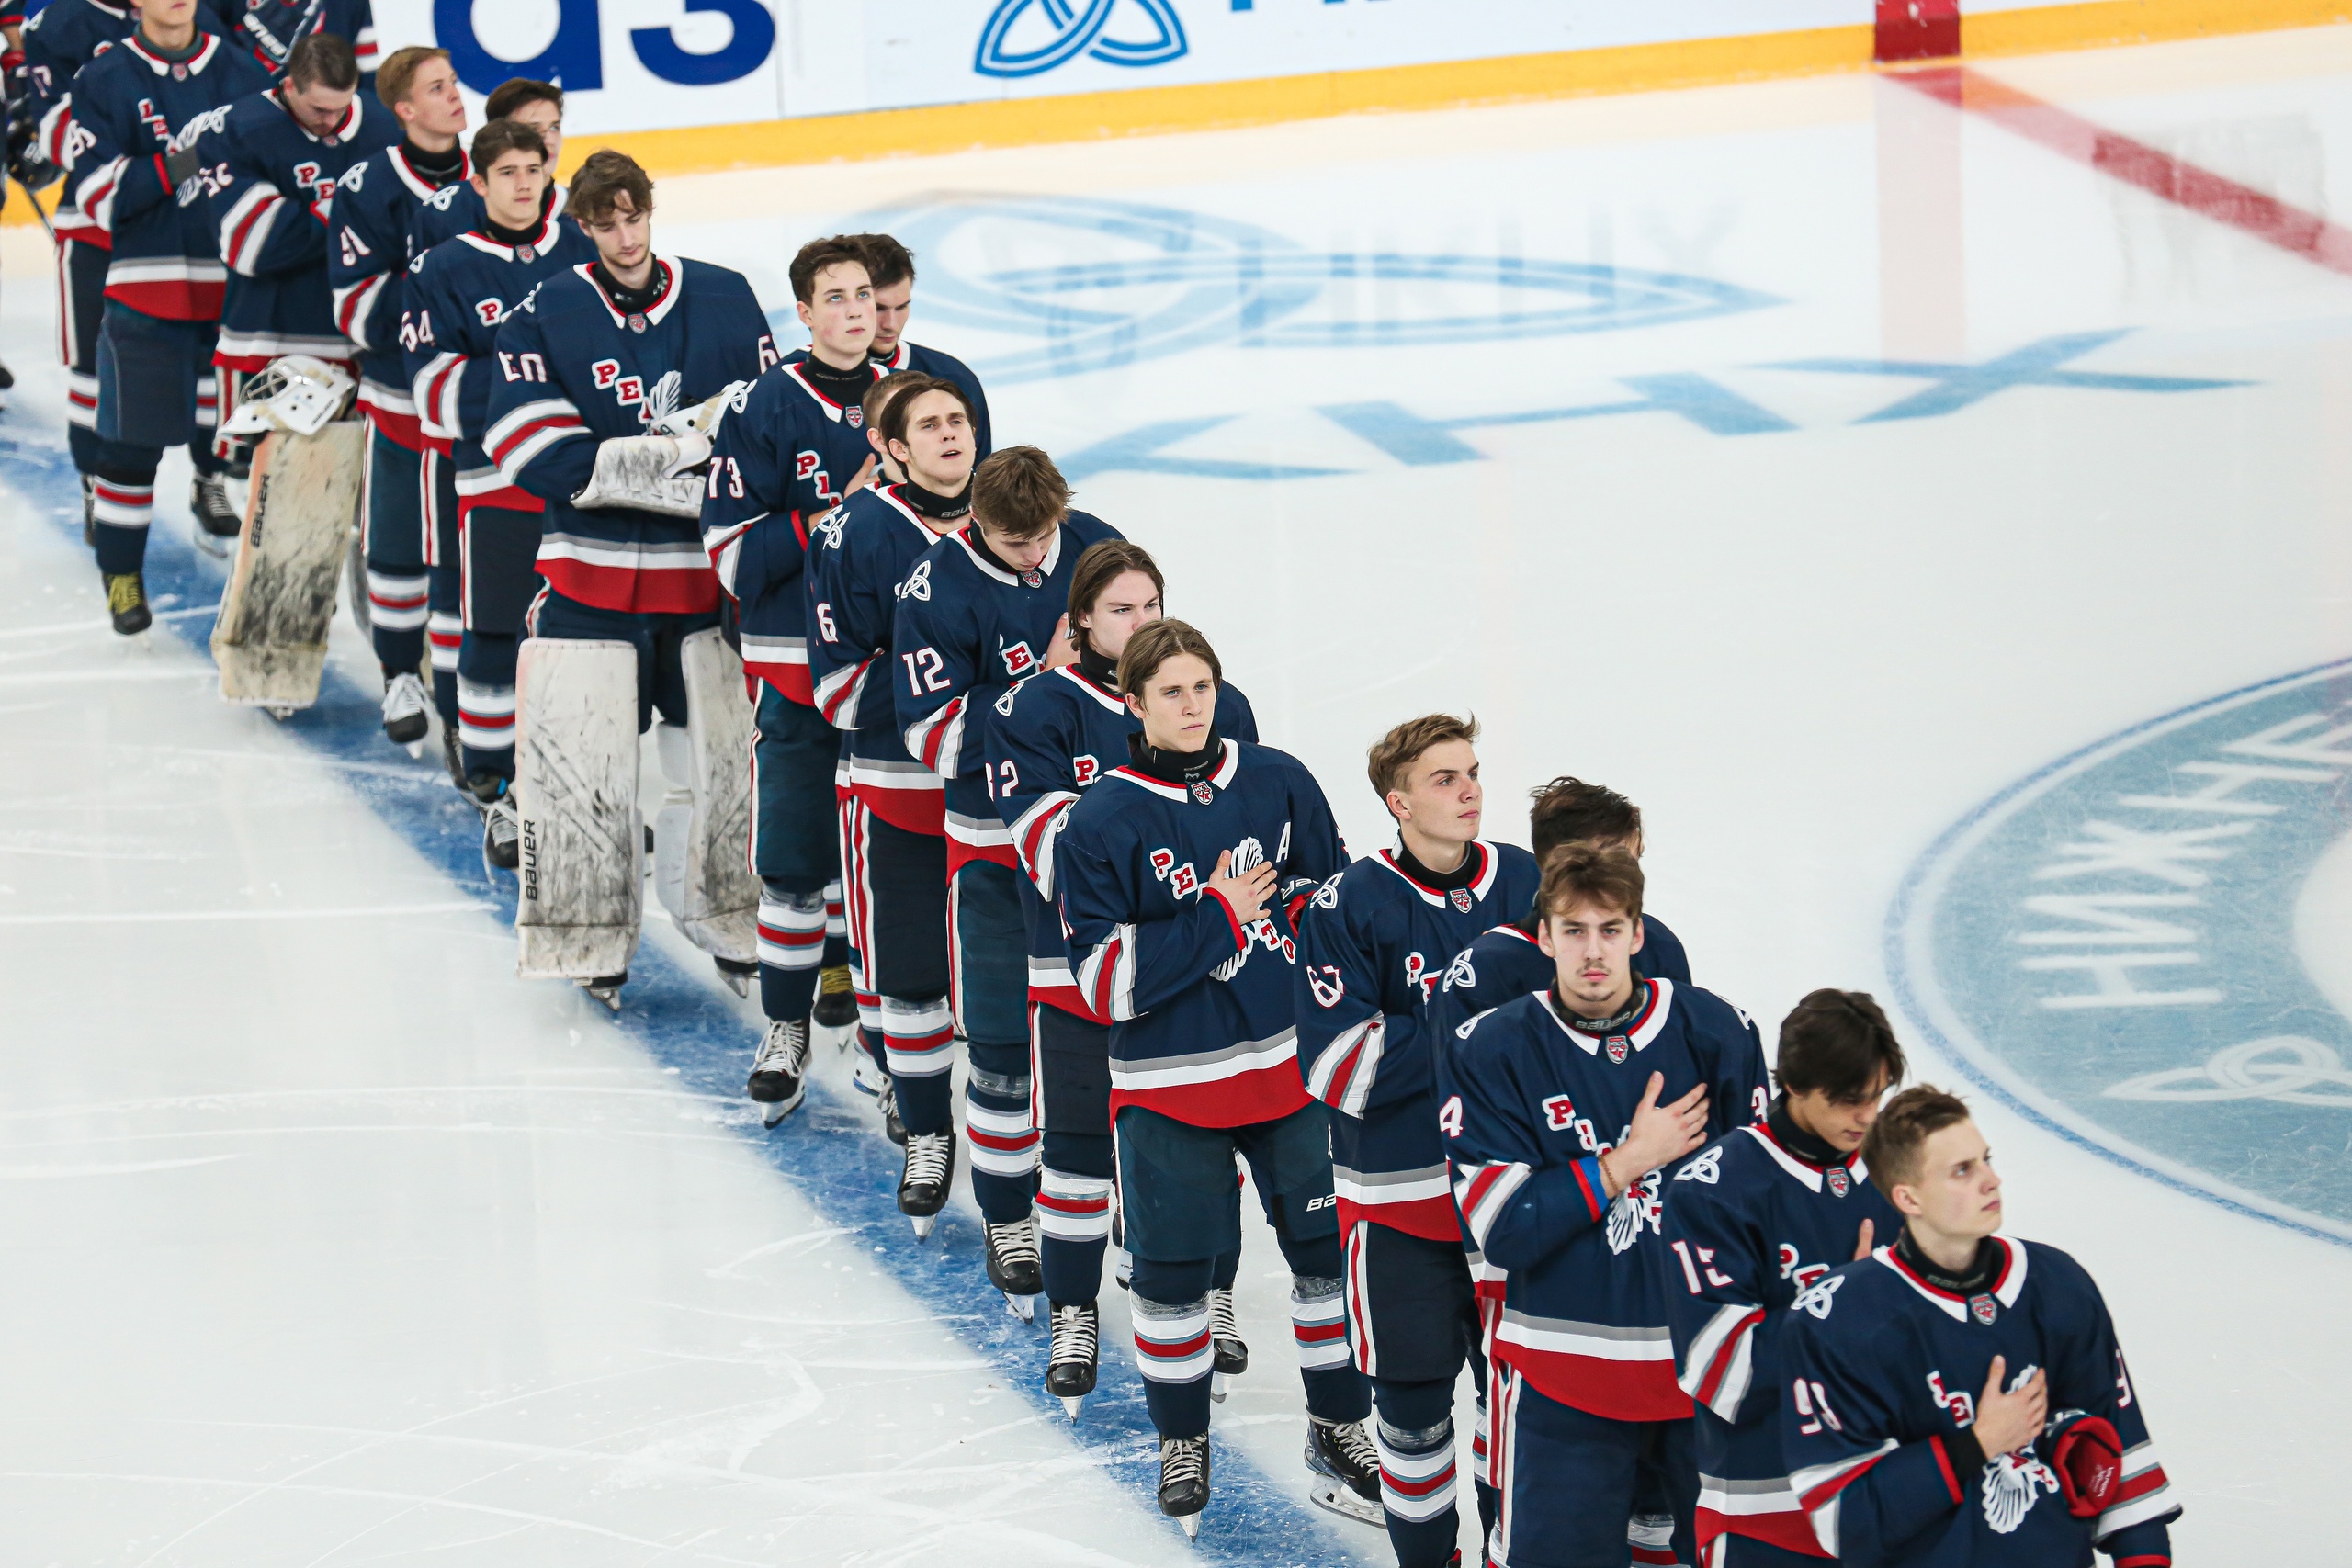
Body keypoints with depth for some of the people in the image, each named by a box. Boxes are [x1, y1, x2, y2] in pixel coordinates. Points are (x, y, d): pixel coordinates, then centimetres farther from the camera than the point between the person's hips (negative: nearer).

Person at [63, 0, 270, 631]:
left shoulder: (243, 75, 8)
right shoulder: (104, 81, 0)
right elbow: (97, 194, -8)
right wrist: (173, 167, -22)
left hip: (233, 288, 2)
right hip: (145, 288, -2)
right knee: (132, 443, 2)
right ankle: (122, 573, 14)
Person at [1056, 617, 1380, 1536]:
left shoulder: (1279, 784, 0)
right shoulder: (1100, 824, -10)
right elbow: (1107, 978, -15)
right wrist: (1220, 918, -17)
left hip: (1291, 1063, 3)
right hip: (1169, 1084, -3)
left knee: (1328, 1244, 8)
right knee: (1172, 1268, 6)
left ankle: (1339, 1429, 26)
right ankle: (1181, 1442, 26)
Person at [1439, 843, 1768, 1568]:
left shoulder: (1716, 1033, -2)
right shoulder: (1491, 1051, -6)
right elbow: (1499, 1228, -12)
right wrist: (1625, 1165, -14)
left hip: (1704, 1362, 2)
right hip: (1561, 1374, -1)